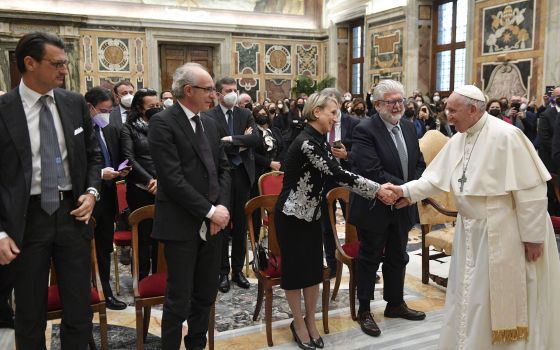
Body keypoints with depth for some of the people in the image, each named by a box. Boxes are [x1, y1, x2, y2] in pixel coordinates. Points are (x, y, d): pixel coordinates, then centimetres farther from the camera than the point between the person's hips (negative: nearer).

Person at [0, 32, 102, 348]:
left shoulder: (75, 103, 3)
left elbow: (93, 155, 13)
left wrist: (92, 191, -4)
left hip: (73, 213, 3)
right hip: (27, 218, -2)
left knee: (80, 312, 11)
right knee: (30, 317, 13)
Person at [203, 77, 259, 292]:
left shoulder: (245, 114, 7)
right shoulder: (209, 117, -5)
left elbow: (256, 139, -6)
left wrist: (232, 140, -16)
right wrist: (241, 143, -10)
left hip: (243, 174, 4)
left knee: (241, 225, 11)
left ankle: (238, 269, 24)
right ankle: (223, 272, 19)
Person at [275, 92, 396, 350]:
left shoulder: (319, 140, 5)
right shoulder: (306, 143, -24)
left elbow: (336, 173, 2)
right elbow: (338, 175, -27)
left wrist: (376, 189, -7)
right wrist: (377, 189, -23)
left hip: (312, 213, 8)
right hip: (293, 215, -8)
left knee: (314, 268, 13)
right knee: (296, 268, 6)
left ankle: (310, 321, 28)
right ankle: (299, 323, 24)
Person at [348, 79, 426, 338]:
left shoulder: (408, 127, 5)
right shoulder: (365, 130, -18)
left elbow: (420, 164, 9)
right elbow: (373, 173, -26)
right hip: (374, 208, -7)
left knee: (398, 258, 20)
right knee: (369, 259, 9)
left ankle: (395, 304, 40)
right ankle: (364, 311, 25)